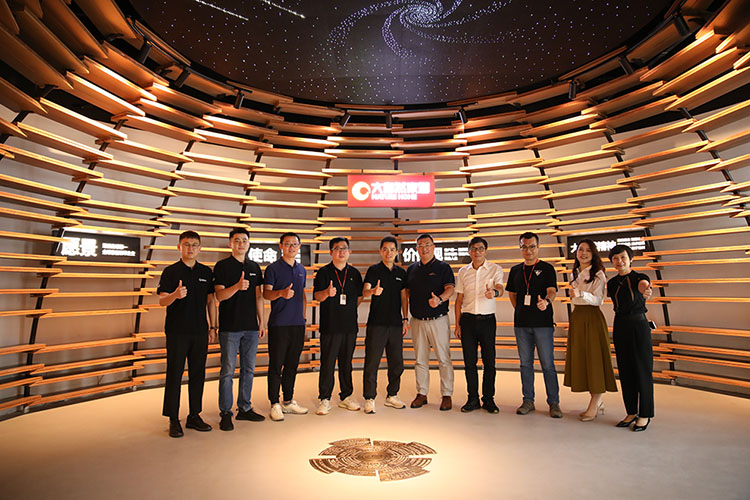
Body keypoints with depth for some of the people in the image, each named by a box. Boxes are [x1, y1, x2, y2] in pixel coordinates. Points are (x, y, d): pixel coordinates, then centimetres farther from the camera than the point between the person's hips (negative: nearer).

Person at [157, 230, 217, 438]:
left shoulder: (206, 272, 9)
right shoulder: (171, 271, -1)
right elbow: (162, 300, -8)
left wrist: (213, 327, 9)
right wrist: (175, 295, -29)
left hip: (200, 331, 3)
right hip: (177, 331, -3)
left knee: (198, 374, 9)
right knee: (174, 375, 2)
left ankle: (194, 416, 21)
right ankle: (173, 420, 13)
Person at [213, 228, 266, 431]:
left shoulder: (255, 267, 12)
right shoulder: (222, 266, -2)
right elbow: (219, 295, -11)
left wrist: (261, 322, 11)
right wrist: (237, 286, -29)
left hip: (251, 327, 5)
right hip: (230, 328, -5)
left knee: (248, 369, 11)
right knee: (228, 371, 1)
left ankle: (244, 408, 24)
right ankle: (225, 413, 13)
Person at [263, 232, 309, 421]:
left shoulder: (302, 270, 14)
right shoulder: (273, 268, -3)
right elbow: (266, 293, -12)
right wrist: (281, 293, -31)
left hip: (298, 324, 5)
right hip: (278, 324, -5)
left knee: (292, 364, 12)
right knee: (276, 365, 1)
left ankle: (288, 401, 24)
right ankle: (275, 404, 12)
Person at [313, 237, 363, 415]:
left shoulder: (354, 273, 11)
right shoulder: (324, 272, 0)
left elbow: (359, 297, 17)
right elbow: (317, 296, -10)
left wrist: (349, 311, 7)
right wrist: (327, 293, -31)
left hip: (350, 326, 3)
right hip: (330, 326, -3)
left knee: (346, 363, 12)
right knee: (327, 363, 0)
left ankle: (346, 397, 23)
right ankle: (324, 399, 12)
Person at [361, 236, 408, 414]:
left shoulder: (401, 272, 12)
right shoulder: (374, 270, -1)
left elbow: (403, 297, 16)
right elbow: (364, 291, -16)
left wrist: (405, 319, 10)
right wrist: (373, 291, -38)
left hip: (396, 324, 4)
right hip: (377, 324, -4)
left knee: (397, 363, 10)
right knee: (372, 363, -1)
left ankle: (392, 396, 26)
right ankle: (369, 399, 10)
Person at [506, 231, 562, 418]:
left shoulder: (547, 268, 1)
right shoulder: (515, 270, 13)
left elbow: (552, 290, -12)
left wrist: (546, 301, -34)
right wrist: (520, 311, 9)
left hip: (543, 323, -4)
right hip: (521, 324, 4)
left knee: (548, 364, 0)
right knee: (525, 363, 9)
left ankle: (554, 402, 11)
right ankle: (528, 401, 19)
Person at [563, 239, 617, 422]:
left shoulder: (598, 274, -4)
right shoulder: (575, 273, 15)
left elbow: (598, 299, -14)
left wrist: (580, 294, -28)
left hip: (592, 319, -7)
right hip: (576, 318, 7)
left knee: (594, 359, -3)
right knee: (580, 359, 7)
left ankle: (594, 406, 5)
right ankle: (597, 402, 20)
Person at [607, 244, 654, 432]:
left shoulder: (639, 277, -6)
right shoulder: (612, 283, 8)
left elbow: (643, 284, -30)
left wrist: (645, 290, -52)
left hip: (639, 325, -4)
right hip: (620, 326, 5)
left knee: (643, 370, 1)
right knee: (625, 370, 8)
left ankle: (645, 414, 13)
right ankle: (631, 412, 21)